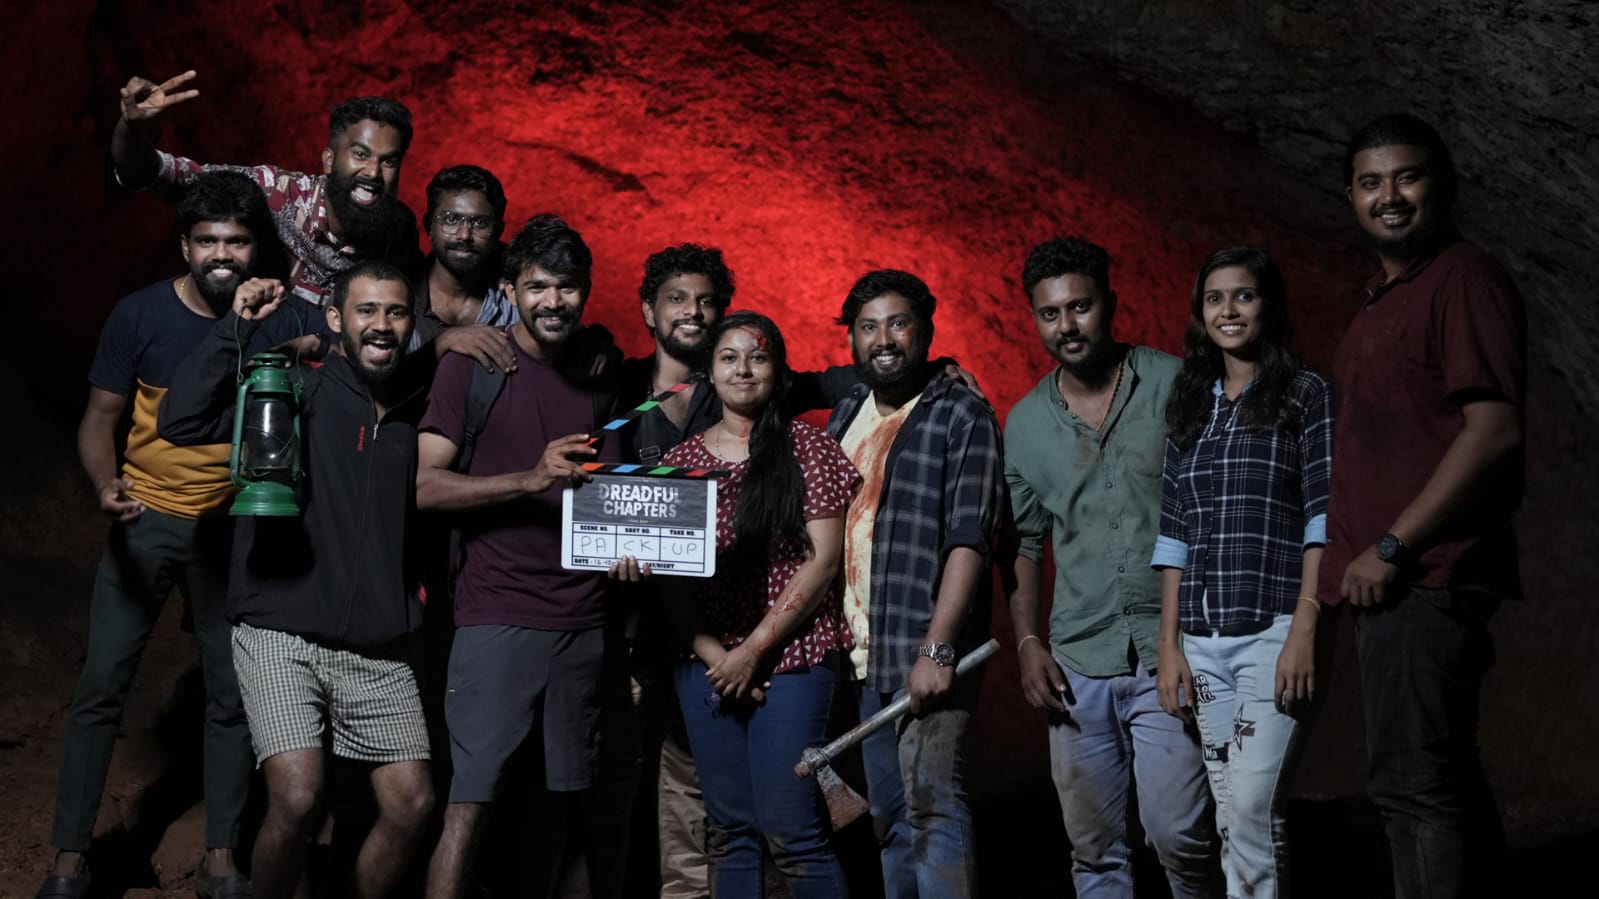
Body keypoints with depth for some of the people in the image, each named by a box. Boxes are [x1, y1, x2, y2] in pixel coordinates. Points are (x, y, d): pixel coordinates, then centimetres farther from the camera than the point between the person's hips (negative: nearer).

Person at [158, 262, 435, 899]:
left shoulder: (415, 412, 12)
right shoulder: (295, 392, -1)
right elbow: (181, 421, -13)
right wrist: (237, 328, -16)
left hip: (379, 653, 4)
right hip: (283, 636, -4)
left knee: (411, 806, -2)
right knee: (298, 800, -19)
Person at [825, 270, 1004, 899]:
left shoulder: (961, 414, -4)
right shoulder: (846, 413, 15)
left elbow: (969, 538, -13)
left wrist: (938, 648, -21)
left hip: (927, 650, -6)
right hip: (862, 652, 6)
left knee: (931, 804, -12)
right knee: (888, 814, 11)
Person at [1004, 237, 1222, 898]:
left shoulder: (1177, 386, -1)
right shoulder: (1024, 424, 9)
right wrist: (1028, 643, 5)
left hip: (1170, 651, -3)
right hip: (1077, 663, 4)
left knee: (1178, 832, -12)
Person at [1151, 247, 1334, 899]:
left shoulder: (1306, 394, 3)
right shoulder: (1188, 408, 16)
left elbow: (1322, 519, -4)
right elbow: (1175, 533, 13)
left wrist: (1303, 633, -13)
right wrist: (1169, 644, 7)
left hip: (1273, 630, -4)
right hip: (1202, 637, 5)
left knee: (1252, 808, -13)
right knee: (1231, 815, 6)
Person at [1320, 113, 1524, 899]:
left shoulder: (1465, 281, -9)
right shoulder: (1383, 298, 20)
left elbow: (1496, 430, -18)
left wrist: (1391, 547, -18)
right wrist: (1368, 555, 16)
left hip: (1424, 575, -10)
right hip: (1391, 585, 10)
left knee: (1412, 785, -11)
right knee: (1442, 783, 15)